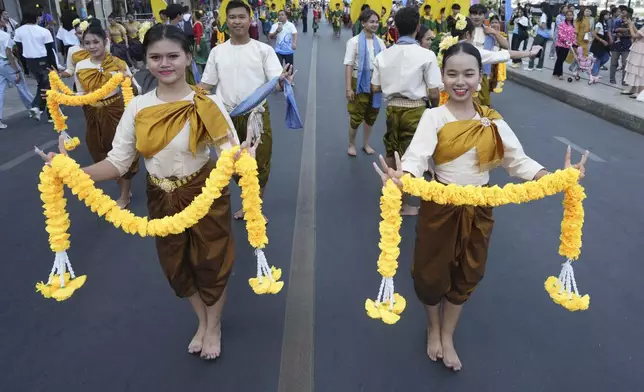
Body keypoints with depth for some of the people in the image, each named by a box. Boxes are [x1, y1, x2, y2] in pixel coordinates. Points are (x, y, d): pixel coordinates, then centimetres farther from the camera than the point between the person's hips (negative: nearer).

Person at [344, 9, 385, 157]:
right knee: (356, 116, 4)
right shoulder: (354, 41, -10)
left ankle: (366, 144, 31)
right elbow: (349, 65, -12)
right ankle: (351, 144, 23)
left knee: (371, 116, 14)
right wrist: (348, 88, -17)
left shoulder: (380, 42, 3)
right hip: (359, 83, -4)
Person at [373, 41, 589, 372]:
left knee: (466, 274, 18)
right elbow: (416, 158, -28)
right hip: (441, 206, -3)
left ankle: (448, 336, 43)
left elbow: (518, 160, -5)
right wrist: (401, 177, -50)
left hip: (479, 208, 4)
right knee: (432, 272, 11)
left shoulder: (492, 120, -2)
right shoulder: (434, 117, -13)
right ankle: (433, 328, 44)